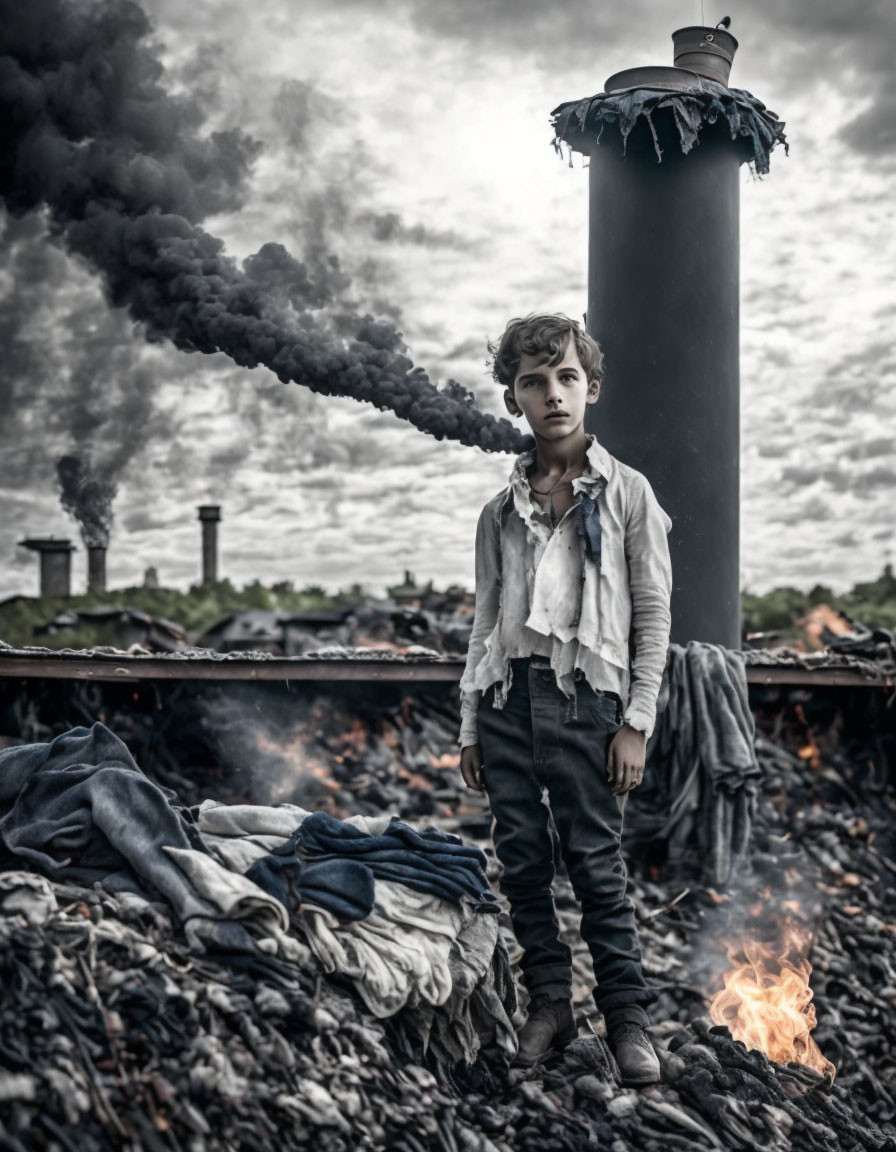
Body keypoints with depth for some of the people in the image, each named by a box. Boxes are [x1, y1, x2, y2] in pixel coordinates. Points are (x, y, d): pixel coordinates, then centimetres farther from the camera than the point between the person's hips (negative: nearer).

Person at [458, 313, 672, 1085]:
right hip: (507, 695, 4)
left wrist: (636, 723, -6)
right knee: (522, 861, 6)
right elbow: (486, 620, 15)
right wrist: (471, 726, 10)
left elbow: (653, 615, 1)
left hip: (584, 694, -4)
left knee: (597, 862, -3)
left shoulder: (627, 494, 4)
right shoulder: (502, 510, 13)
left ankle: (628, 1015, 8)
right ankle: (550, 1002, 18)